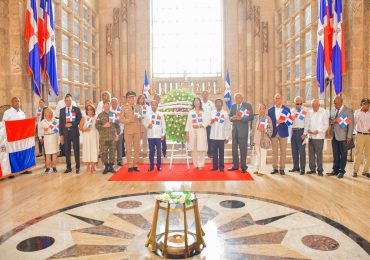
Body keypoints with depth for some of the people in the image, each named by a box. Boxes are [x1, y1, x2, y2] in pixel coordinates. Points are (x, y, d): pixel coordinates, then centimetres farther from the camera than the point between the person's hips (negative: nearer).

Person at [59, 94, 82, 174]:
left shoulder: (77, 109, 3)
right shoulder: (62, 110, 10)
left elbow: (80, 120, -2)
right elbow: (60, 123, 9)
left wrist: (71, 124, -15)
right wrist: (61, 135, 4)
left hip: (74, 132, -2)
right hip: (66, 133, 3)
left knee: (76, 150, 1)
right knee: (67, 151, 6)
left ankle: (77, 167, 9)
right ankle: (68, 167, 16)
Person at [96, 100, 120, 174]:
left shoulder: (113, 114, 11)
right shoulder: (100, 115, 7)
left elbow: (117, 125, 11)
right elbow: (97, 125, 2)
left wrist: (117, 134, 2)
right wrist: (103, 126, -14)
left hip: (113, 137, 1)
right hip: (103, 137, -1)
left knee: (112, 152, 2)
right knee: (104, 152, -1)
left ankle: (111, 166, 13)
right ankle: (106, 166, 11)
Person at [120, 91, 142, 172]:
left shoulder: (139, 107, 12)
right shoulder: (124, 108, 5)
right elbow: (120, 119, -2)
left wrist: (138, 117, -5)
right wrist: (129, 120, -15)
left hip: (137, 131, 2)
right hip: (128, 131, -2)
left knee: (137, 149, 4)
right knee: (128, 149, 1)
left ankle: (135, 165, 14)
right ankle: (130, 166, 9)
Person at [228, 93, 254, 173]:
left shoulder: (248, 105, -1)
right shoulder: (233, 106, 13)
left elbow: (251, 117, -7)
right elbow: (230, 116, 13)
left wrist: (241, 118, -18)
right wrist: (232, 118, -9)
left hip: (243, 130, -5)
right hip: (235, 129, 5)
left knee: (243, 148, -1)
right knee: (234, 148, 9)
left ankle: (243, 166, 8)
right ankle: (235, 165, 20)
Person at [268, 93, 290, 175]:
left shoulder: (286, 109, 3)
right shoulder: (270, 110, 8)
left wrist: (283, 121, -20)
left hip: (283, 133, -1)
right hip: (273, 133, 1)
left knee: (283, 151, 3)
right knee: (274, 152, 5)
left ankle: (282, 168, 11)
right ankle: (275, 168, 12)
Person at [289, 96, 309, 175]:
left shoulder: (305, 111, -1)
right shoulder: (292, 111, 11)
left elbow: (306, 123, -5)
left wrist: (304, 133, -12)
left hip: (301, 131, -5)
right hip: (293, 130, 5)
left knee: (301, 150, -4)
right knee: (294, 150, 10)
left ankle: (302, 169, 2)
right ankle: (296, 167, 20)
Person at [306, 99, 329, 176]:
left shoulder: (324, 112, -1)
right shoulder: (310, 112, 11)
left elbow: (326, 125, -3)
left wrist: (319, 131, -15)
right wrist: (308, 129, -3)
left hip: (319, 137, -4)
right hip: (310, 136, 4)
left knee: (319, 154, -2)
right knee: (311, 153, 5)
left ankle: (320, 170, 8)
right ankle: (312, 169, 15)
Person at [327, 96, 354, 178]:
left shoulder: (348, 110, -3)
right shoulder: (334, 111, 13)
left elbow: (351, 124, -6)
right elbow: (330, 120, 22)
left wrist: (349, 136, -12)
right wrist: (331, 122, -3)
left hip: (343, 137, -5)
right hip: (334, 136, 5)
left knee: (343, 155, 4)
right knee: (335, 155, 10)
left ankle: (341, 171, 11)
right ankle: (335, 170, 18)